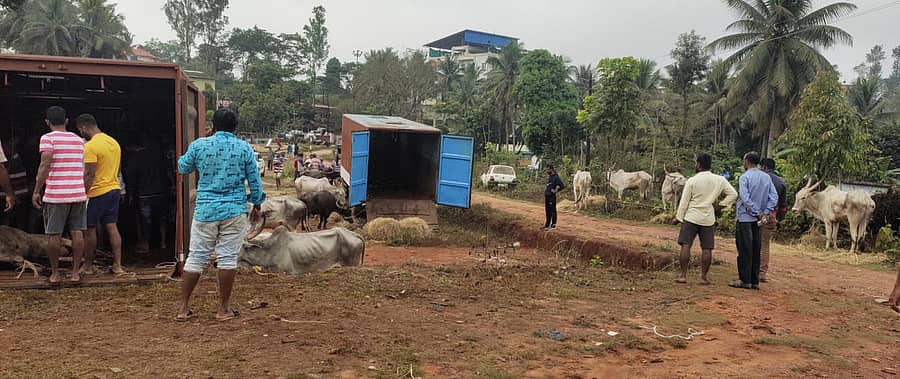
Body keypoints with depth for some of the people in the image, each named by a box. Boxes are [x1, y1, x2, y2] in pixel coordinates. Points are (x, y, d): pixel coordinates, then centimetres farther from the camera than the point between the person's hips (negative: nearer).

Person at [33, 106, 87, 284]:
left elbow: (45, 165, -14)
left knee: (54, 234, 5)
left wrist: (37, 191, -9)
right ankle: (76, 272, 8)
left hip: (56, 194, -4)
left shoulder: (48, 138, -4)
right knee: (77, 233, 5)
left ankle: (55, 273, 13)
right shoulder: (78, 140, 11)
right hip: (78, 192, 4)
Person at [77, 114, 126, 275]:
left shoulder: (90, 146, -16)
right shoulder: (114, 142, 10)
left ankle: (87, 266, 15)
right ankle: (117, 265, 6)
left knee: (90, 229, 5)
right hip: (114, 189, 7)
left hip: (96, 192, -7)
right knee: (112, 227, 7)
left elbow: (89, 175, -19)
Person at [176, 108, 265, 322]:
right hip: (234, 211, -1)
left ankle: (183, 308, 16)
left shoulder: (198, 145, 0)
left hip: (205, 210, 1)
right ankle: (223, 309, 9)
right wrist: (257, 205, 15)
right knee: (227, 258, 3)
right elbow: (254, 181, 3)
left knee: (196, 257, 9)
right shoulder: (244, 149, -1)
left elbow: (183, 169, 17)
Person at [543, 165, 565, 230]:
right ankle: (547, 224, 22)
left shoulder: (556, 177, -12)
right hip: (547, 196, 9)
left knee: (552, 211, -2)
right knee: (547, 210, 14)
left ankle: (553, 225, 4)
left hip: (552, 196, -9)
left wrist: (555, 191, -13)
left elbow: (562, 186, -20)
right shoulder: (549, 177, 15)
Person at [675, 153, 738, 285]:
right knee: (707, 249, 7)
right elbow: (733, 194, 2)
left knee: (685, 246, 1)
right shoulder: (719, 180, 1)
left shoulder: (692, 181, -7)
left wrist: (679, 217, 5)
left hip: (691, 217, -3)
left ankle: (683, 275, -1)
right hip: (708, 219, 3)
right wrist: (720, 206, 6)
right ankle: (704, 277, 10)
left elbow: (684, 202, -4)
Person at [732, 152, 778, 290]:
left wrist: (758, 213, -12)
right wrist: (765, 213, 1)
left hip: (745, 218, -6)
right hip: (757, 219, 6)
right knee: (755, 249, 10)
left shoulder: (745, 177, -10)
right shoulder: (767, 177, 9)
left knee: (744, 250, -2)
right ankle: (755, 281, 14)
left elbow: (745, 198, -18)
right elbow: (774, 197, 5)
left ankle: (745, 281, 1)